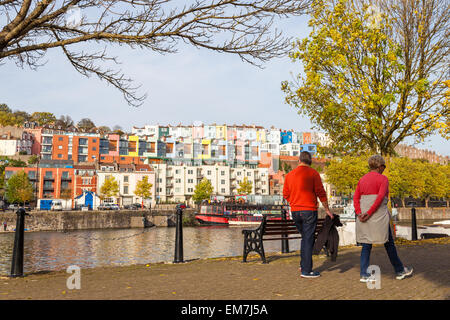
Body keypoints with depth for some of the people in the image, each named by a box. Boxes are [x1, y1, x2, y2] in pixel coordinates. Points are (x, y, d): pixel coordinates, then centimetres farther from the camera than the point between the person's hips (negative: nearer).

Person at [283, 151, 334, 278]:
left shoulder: (289, 175, 7)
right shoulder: (313, 173, -6)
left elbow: (286, 195, 10)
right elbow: (321, 193, -7)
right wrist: (327, 209, 0)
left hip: (295, 211, 5)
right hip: (309, 211, -5)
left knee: (305, 237, 21)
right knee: (308, 239, 0)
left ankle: (303, 264, 23)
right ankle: (306, 270, 3)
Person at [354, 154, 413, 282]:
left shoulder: (362, 179, 13)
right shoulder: (383, 178, -4)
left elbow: (355, 198, 4)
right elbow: (380, 197, -18)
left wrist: (359, 214, -7)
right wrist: (369, 213, -19)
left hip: (363, 217, 5)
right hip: (379, 215, -5)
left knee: (366, 245, 8)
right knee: (389, 243, 9)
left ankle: (363, 274, 3)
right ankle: (399, 271, 23)